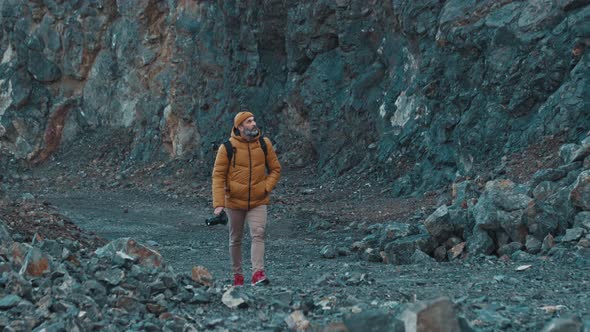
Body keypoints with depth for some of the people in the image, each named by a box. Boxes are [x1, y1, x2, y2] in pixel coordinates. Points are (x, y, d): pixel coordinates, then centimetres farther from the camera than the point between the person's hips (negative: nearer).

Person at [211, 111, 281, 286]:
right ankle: (237, 274, 23)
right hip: (235, 201, 0)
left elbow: (275, 169, 8)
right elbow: (218, 175, -9)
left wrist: (266, 188, -9)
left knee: (258, 235, -15)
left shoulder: (264, 144, -2)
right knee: (236, 239, 11)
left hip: (258, 201, 0)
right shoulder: (227, 147, -10)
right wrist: (218, 203, -17)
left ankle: (258, 273, -22)